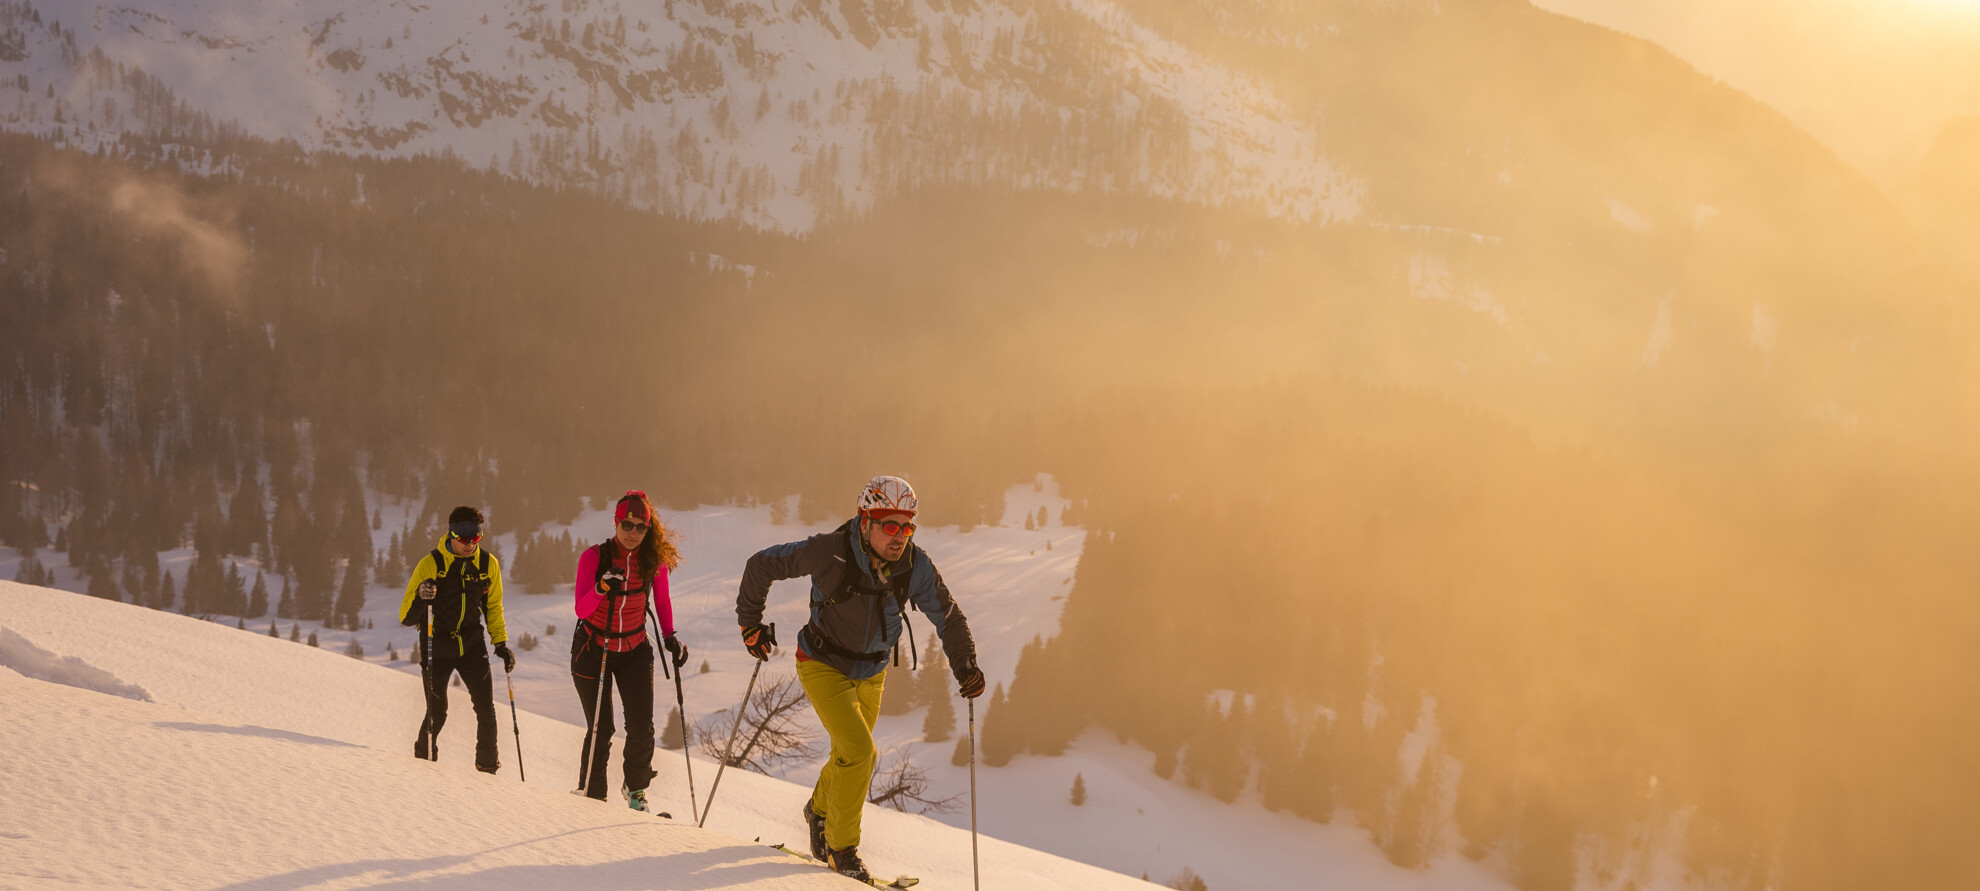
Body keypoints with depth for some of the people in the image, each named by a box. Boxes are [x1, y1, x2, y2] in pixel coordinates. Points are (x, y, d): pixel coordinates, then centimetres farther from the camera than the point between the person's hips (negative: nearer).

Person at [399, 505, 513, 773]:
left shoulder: (488, 564, -1)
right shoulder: (430, 565, -12)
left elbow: (493, 607, 15)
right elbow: (406, 618, -11)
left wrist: (501, 643, 8)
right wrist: (421, 598, -31)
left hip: (472, 645, 3)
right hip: (437, 647, -3)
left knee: (486, 709, -7)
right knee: (437, 713, -2)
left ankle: (487, 767, 9)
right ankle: (424, 758, 23)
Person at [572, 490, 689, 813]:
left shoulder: (655, 559, -7)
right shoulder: (594, 556, -15)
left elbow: (662, 601, 9)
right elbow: (581, 609, -21)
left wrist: (669, 636, -5)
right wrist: (601, 589, -39)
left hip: (635, 651, 2)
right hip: (592, 649, -2)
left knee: (642, 729, -6)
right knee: (600, 730, -6)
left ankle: (635, 790, 19)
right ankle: (591, 796, 12)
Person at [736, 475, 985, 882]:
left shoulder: (915, 566, -19)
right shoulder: (830, 553, -29)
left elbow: (948, 617, -5)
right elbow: (762, 565, -16)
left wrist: (965, 665, -20)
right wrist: (750, 623, -8)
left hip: (870, 673, 5)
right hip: (824, 666, -5)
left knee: (850, 755, 21)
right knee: (859, 753, -18)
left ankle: (820, 810, 53)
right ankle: (841, 847, 2)